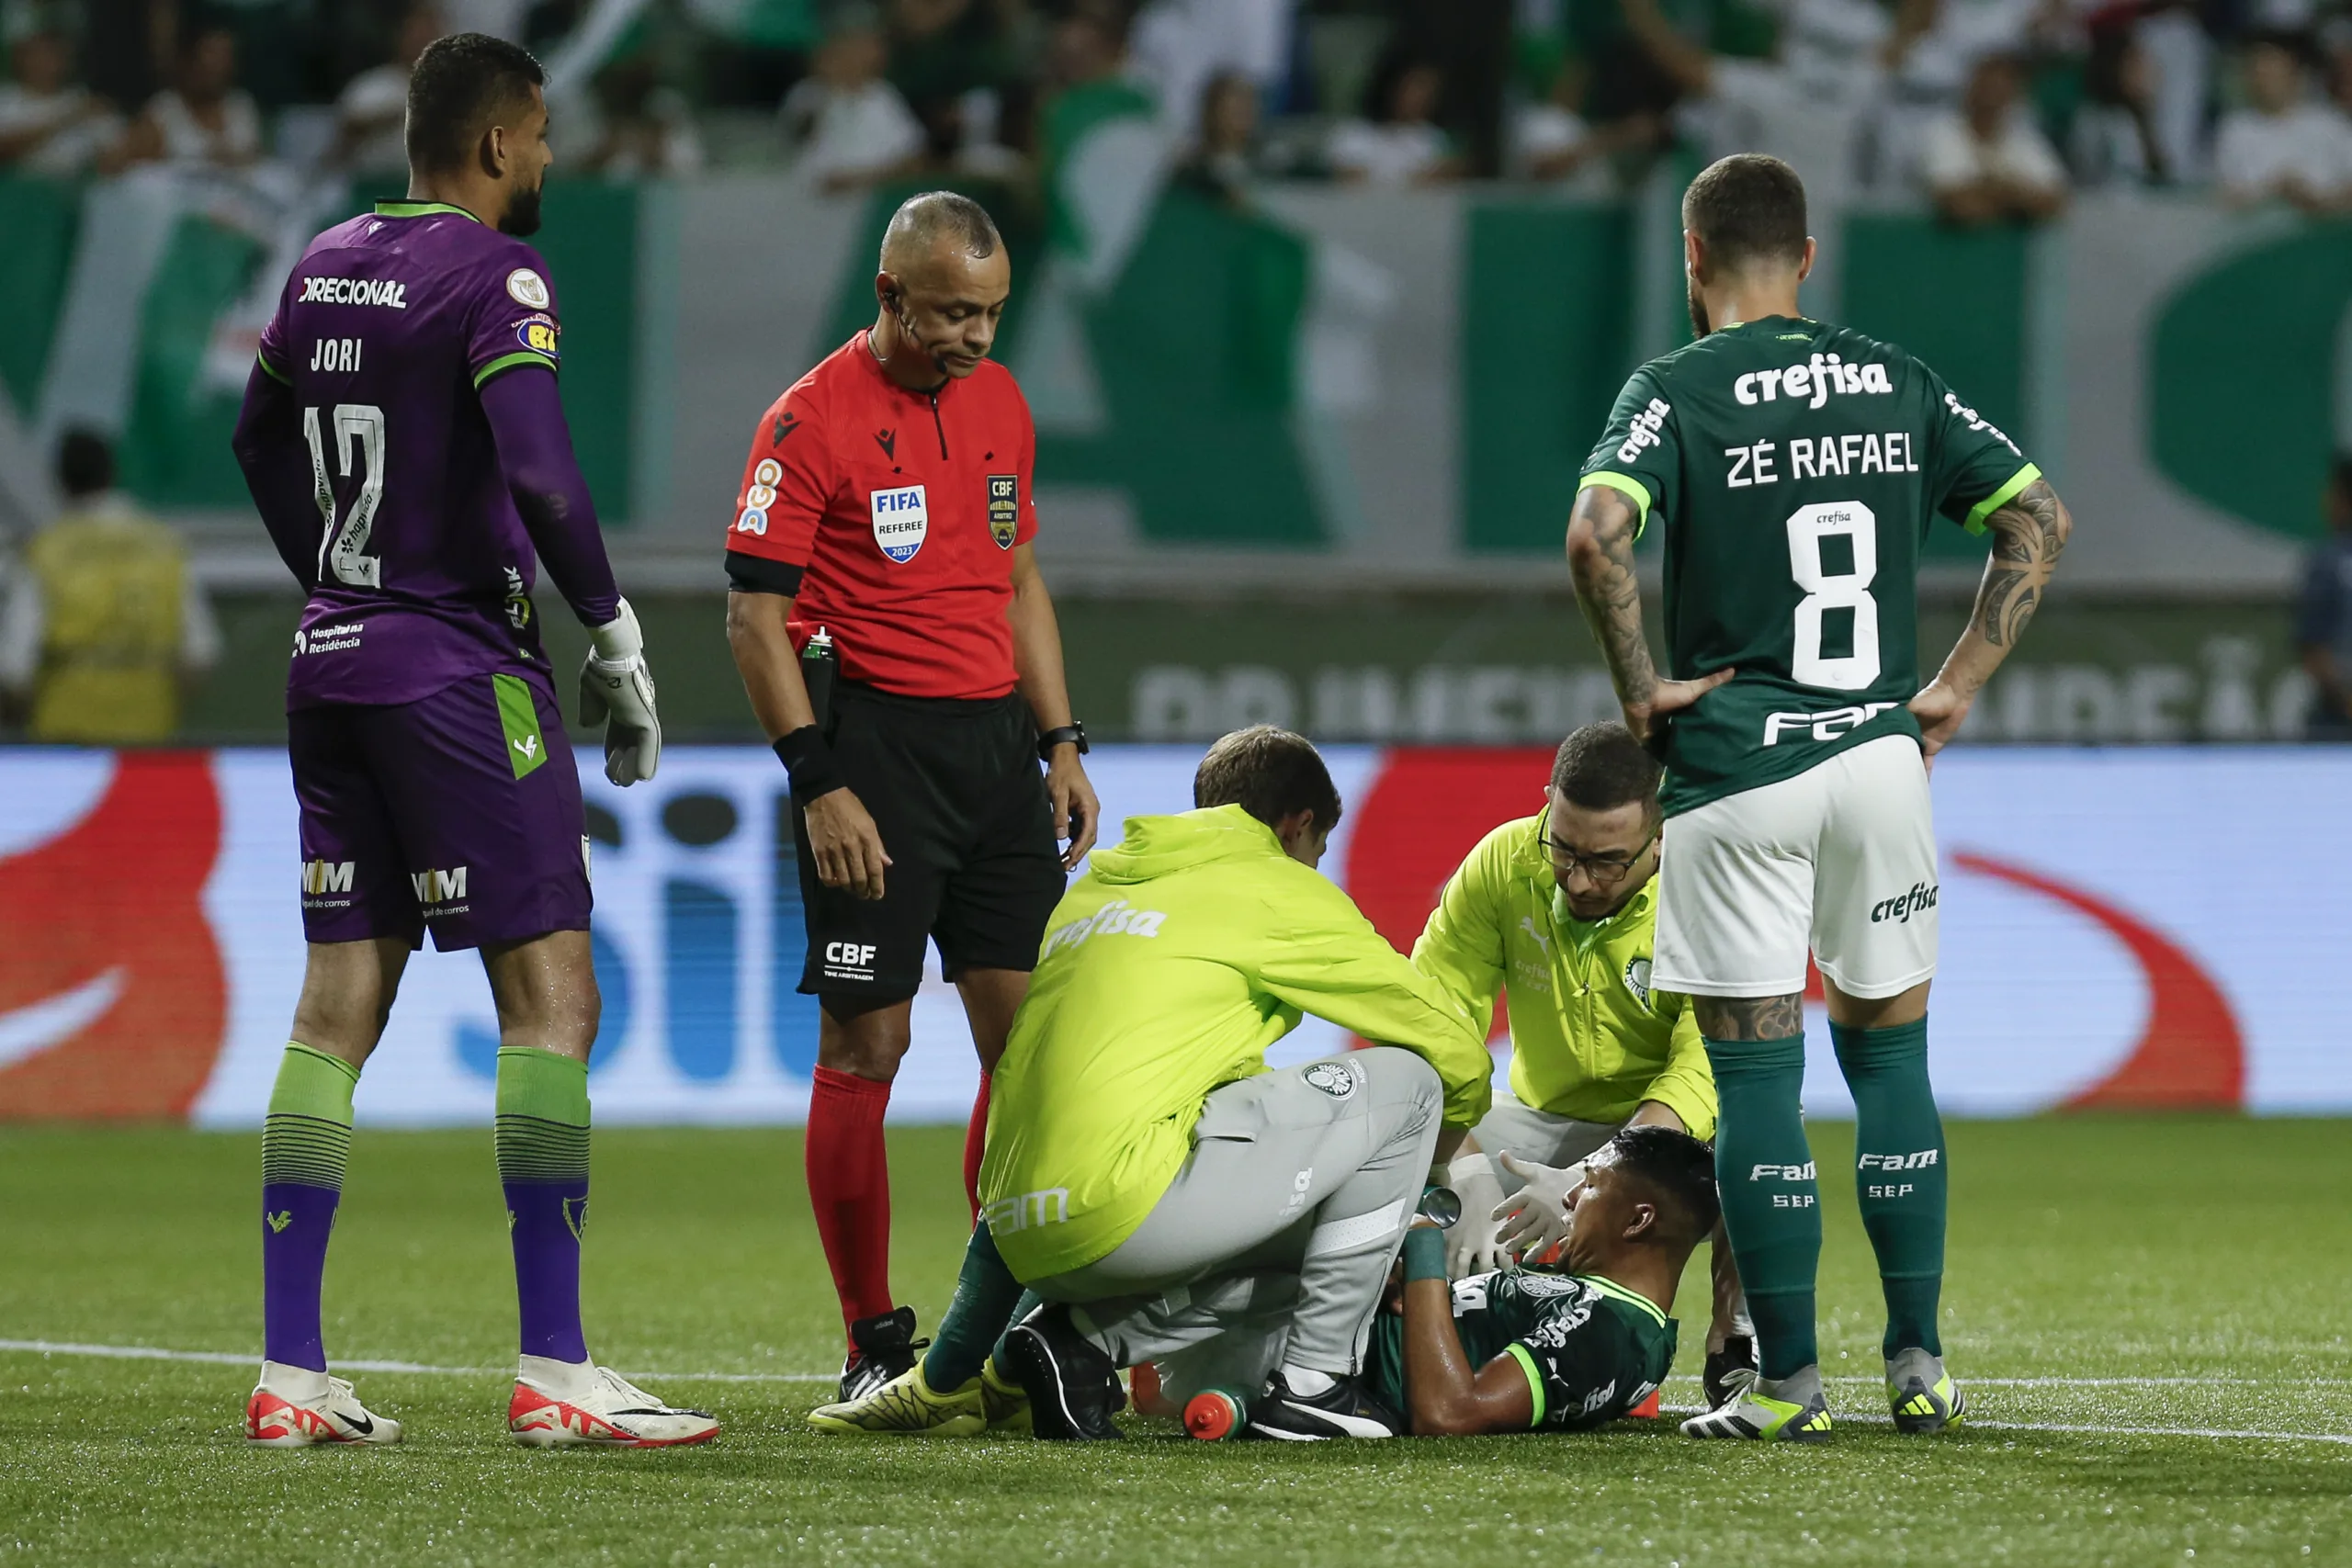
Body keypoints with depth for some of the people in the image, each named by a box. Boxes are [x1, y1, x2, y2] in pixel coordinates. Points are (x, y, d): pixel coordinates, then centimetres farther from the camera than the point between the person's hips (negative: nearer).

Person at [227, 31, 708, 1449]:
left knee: (339, 1005, 9)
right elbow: (539, 477, -23)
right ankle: (555, 1374, -8)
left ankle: (291, 1373, 7)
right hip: (460, 669, -8)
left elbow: (263, 443, 26)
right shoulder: (495, 277, -12)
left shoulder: (326, 266, 12)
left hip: (334, 657, 8)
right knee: (551, 998, -5)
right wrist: (616, 641, -13)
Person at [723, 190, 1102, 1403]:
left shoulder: (998, 401, 13)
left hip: (996, 740, 7)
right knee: (865, 1041, -4)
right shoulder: (812, 419, -9)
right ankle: (873, 1343, 1)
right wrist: (821, 784, -17)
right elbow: (755, 617, -11)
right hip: (874, 744, -7)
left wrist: (1061, 743, 15)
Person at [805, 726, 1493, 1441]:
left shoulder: (1094, 890, 29)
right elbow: (1454, 1044, 14)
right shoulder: (1279, 888, 8)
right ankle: (1312, 1381, 4)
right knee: (1402, 1080, 5)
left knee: (1307, 1239, 27)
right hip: (1120, 1207, -8)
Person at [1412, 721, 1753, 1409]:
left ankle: (1738, 1346, -14)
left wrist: (1587, 1182, -45)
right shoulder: (1502, 866, -15)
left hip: (1674, 1128, -3)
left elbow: (1703, 1073, -32)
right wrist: (1469, 1175, -34)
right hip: (1546, 1120, 3)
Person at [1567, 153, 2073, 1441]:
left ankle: (1789, 1381, 1)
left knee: (1756, 1073, 0)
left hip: (1733, 767, -4)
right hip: (1880, 755, 4)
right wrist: (1958, 686, 10)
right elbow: (2040, 520, 9)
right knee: (1889, 1055, 13)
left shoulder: (1677, 391, -5)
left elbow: (1597, 533, -21)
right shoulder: (1896, 384, 8)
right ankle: (1917, 1363, 12)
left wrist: (1640, 687, -9)